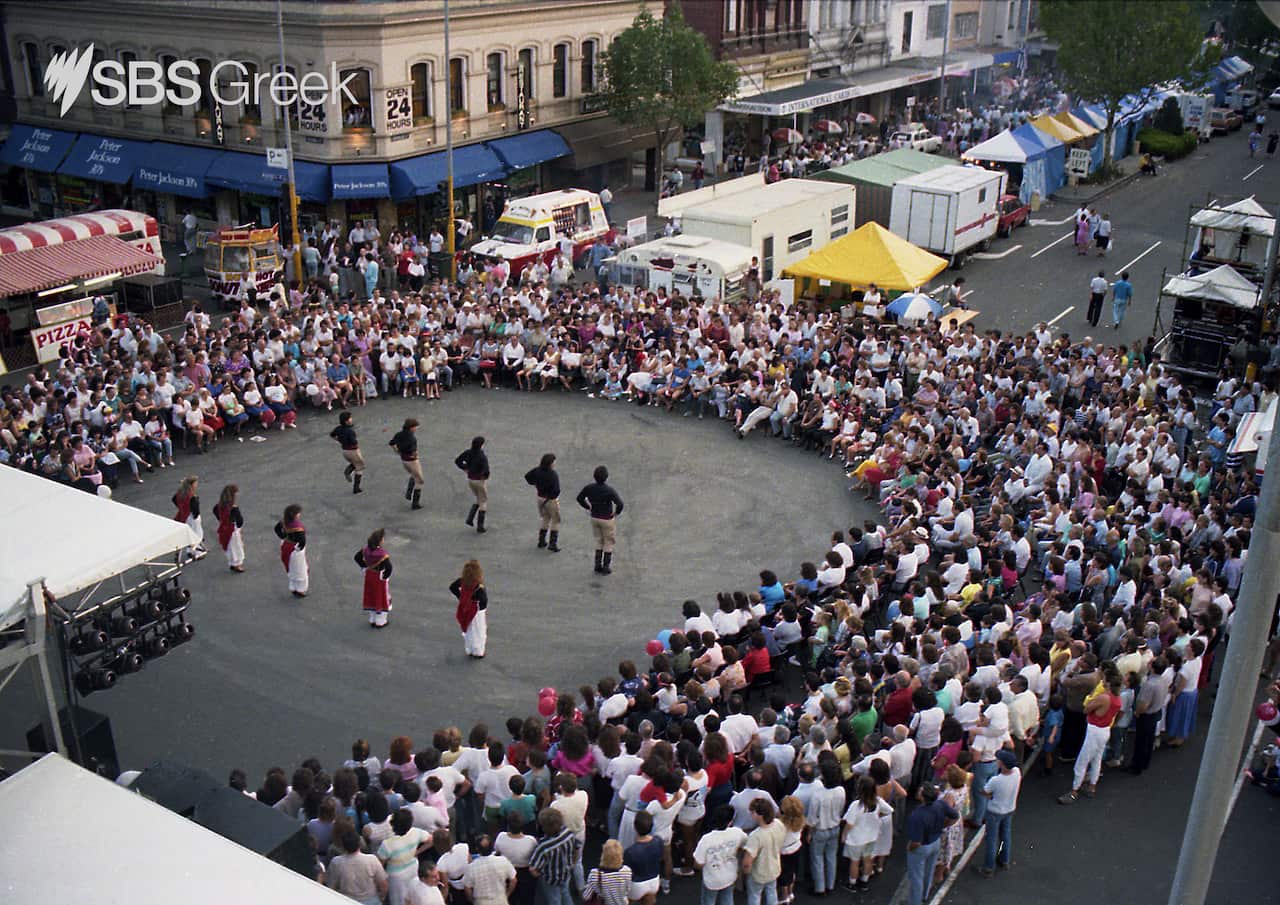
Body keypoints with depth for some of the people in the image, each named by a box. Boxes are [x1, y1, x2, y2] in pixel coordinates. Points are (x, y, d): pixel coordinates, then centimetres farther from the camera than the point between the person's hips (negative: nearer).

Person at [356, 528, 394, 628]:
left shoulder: (367, 549, -14)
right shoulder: (382, 554, -34)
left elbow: (357, 557, -1)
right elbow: (388, 567, -39)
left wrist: (365, 567, 6)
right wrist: (385, 576, -18)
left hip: (369, 575, 6)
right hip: (380, 578, -6)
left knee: (371, 597, 21)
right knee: (381, 598, 13)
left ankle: (372, 620, 36)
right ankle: (380, 622, 26)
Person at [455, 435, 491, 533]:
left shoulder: (468, 452, -6)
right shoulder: (482, 457, -25)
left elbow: (457, 461, 2)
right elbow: (486, 470, -33)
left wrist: (466, 469, 5)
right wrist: (485, 477, -12)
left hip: (470, 480, 6)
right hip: (480, 481, -6)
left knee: (479, 500, 27)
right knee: (483, 503, 11)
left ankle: (470, 519, 14)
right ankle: (480, 527, 12)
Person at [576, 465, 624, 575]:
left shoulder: (589, 488, -9)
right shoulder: (609, 491, -24)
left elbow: (580, 498, 4)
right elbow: (619, 503, -30)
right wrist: (617, 512, -10)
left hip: (594, 518, 5)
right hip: (607, 519, -5)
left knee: (599, 541, 22)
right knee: (608, 543, 12)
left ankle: (598, 565, 23)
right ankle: (605, 568, 14)